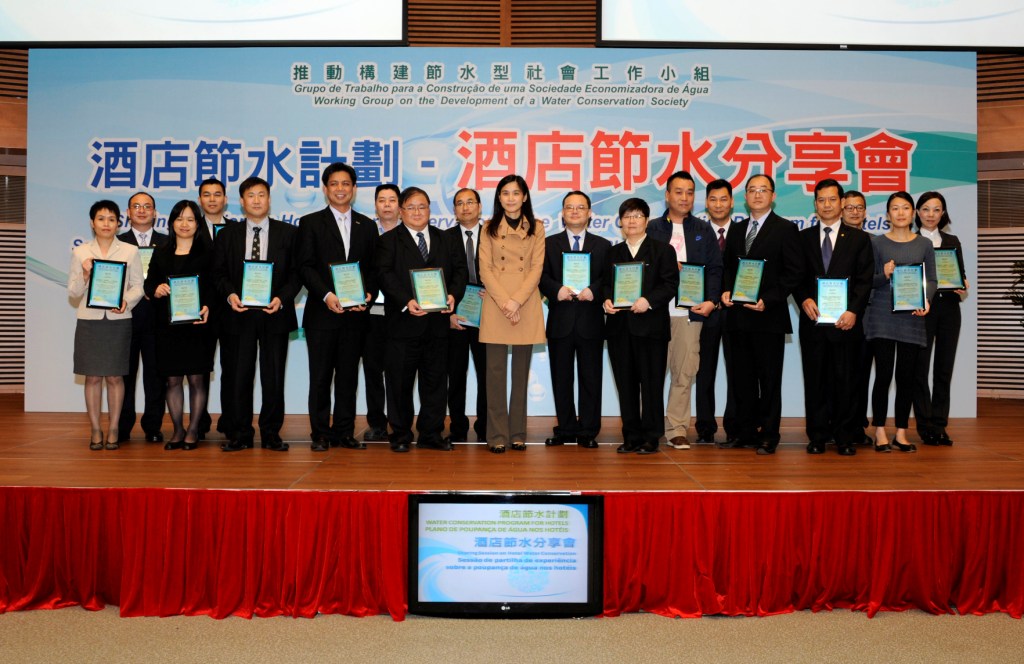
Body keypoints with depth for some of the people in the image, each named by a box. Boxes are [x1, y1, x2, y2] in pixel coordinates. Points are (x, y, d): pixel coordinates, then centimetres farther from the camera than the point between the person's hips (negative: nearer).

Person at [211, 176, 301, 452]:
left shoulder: (288, 233, 6)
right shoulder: (228, 234, 10)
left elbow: (296, 272, 3)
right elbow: (218, 273, 9)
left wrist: (281, 298, -12)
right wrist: (230, 294, -10)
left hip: (275, 313, -1)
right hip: (240, 314, 1)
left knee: (273, 377, 2)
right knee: (240, 376, 3)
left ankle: (271, 434, 13)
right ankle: (241, 434, 13)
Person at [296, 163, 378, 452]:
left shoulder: (367, 225, 14)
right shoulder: (311, 223, 5)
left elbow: (373, 268, 11)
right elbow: (305, 266, -3)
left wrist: (369, 294, -7)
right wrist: (326, 295, -16)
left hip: (356, 312, 2)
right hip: (322, 312, -2)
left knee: (348, 375, 7)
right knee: (320, 376, 2)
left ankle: (344, 432, 15)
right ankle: (320, 433, 10)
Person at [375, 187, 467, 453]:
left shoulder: (446, 240, 15)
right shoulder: (389, 241, 3)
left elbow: (459, 269, 6)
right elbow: (385, 275, -9)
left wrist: (453, 295, -14)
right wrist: (406, 301, -23)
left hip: (437, 321, 3)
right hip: (403, 321, -3)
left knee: (435, 380, 7)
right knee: (400, 381, 4)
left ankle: (431, 434, 17)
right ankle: (401, 435, 16)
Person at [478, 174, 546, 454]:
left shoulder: (536, 228, 7)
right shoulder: (489, 228, 7)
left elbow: (536, 268, 0)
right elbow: (485, 269, 1)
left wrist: (517, 301, -12)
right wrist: (504, 301, -12)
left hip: (526, 305, 0)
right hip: (495, 304, 0)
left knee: (521, 370, 5)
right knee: (496, 370, -1)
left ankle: (518, 433, 13)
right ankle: (497, 435, 5)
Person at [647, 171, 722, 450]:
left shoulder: (703, 230, 14)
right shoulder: (652, 228, 10)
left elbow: (715, 268, 8)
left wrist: (711, 300, -6)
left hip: (689, 311, 1)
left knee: (684, 372, 0)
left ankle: (676, 429, 7)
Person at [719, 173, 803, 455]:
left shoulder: (786, 229, 0)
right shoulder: (736, 230, 17)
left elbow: (793, 272, -6)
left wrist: (768, 300, -16)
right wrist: (726, 290, 0)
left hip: (769, 315, -5)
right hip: (738, 315, 5)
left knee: (769, 379, 1)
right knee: (742, 378, 8)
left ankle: (768, 436, 8)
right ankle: (745, 432, 16)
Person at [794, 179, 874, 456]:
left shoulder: (859, 238, 8)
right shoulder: (803, 238, 12)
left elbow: (865, 280, 1)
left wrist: (853, 311, -11)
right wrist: (804, 300, -10)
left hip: (846, 320, -1)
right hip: (813, 320, 1)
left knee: (846, 380, 2)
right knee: (815, 380, 4)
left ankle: (846, 437, 11)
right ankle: (818, 436, 12)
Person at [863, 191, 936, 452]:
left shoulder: (925, 245, 9)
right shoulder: (877, 243, 4)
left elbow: (931, 280, 7)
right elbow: (869, 281, 2)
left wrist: (926, 301, -11)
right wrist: (884, 275, -19)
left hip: (912, 318, 2)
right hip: (882, 317, -2)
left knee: (906, 376, 3)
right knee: (883, 374, -4)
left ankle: (901, 434, 11)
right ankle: (880, 433, 5)